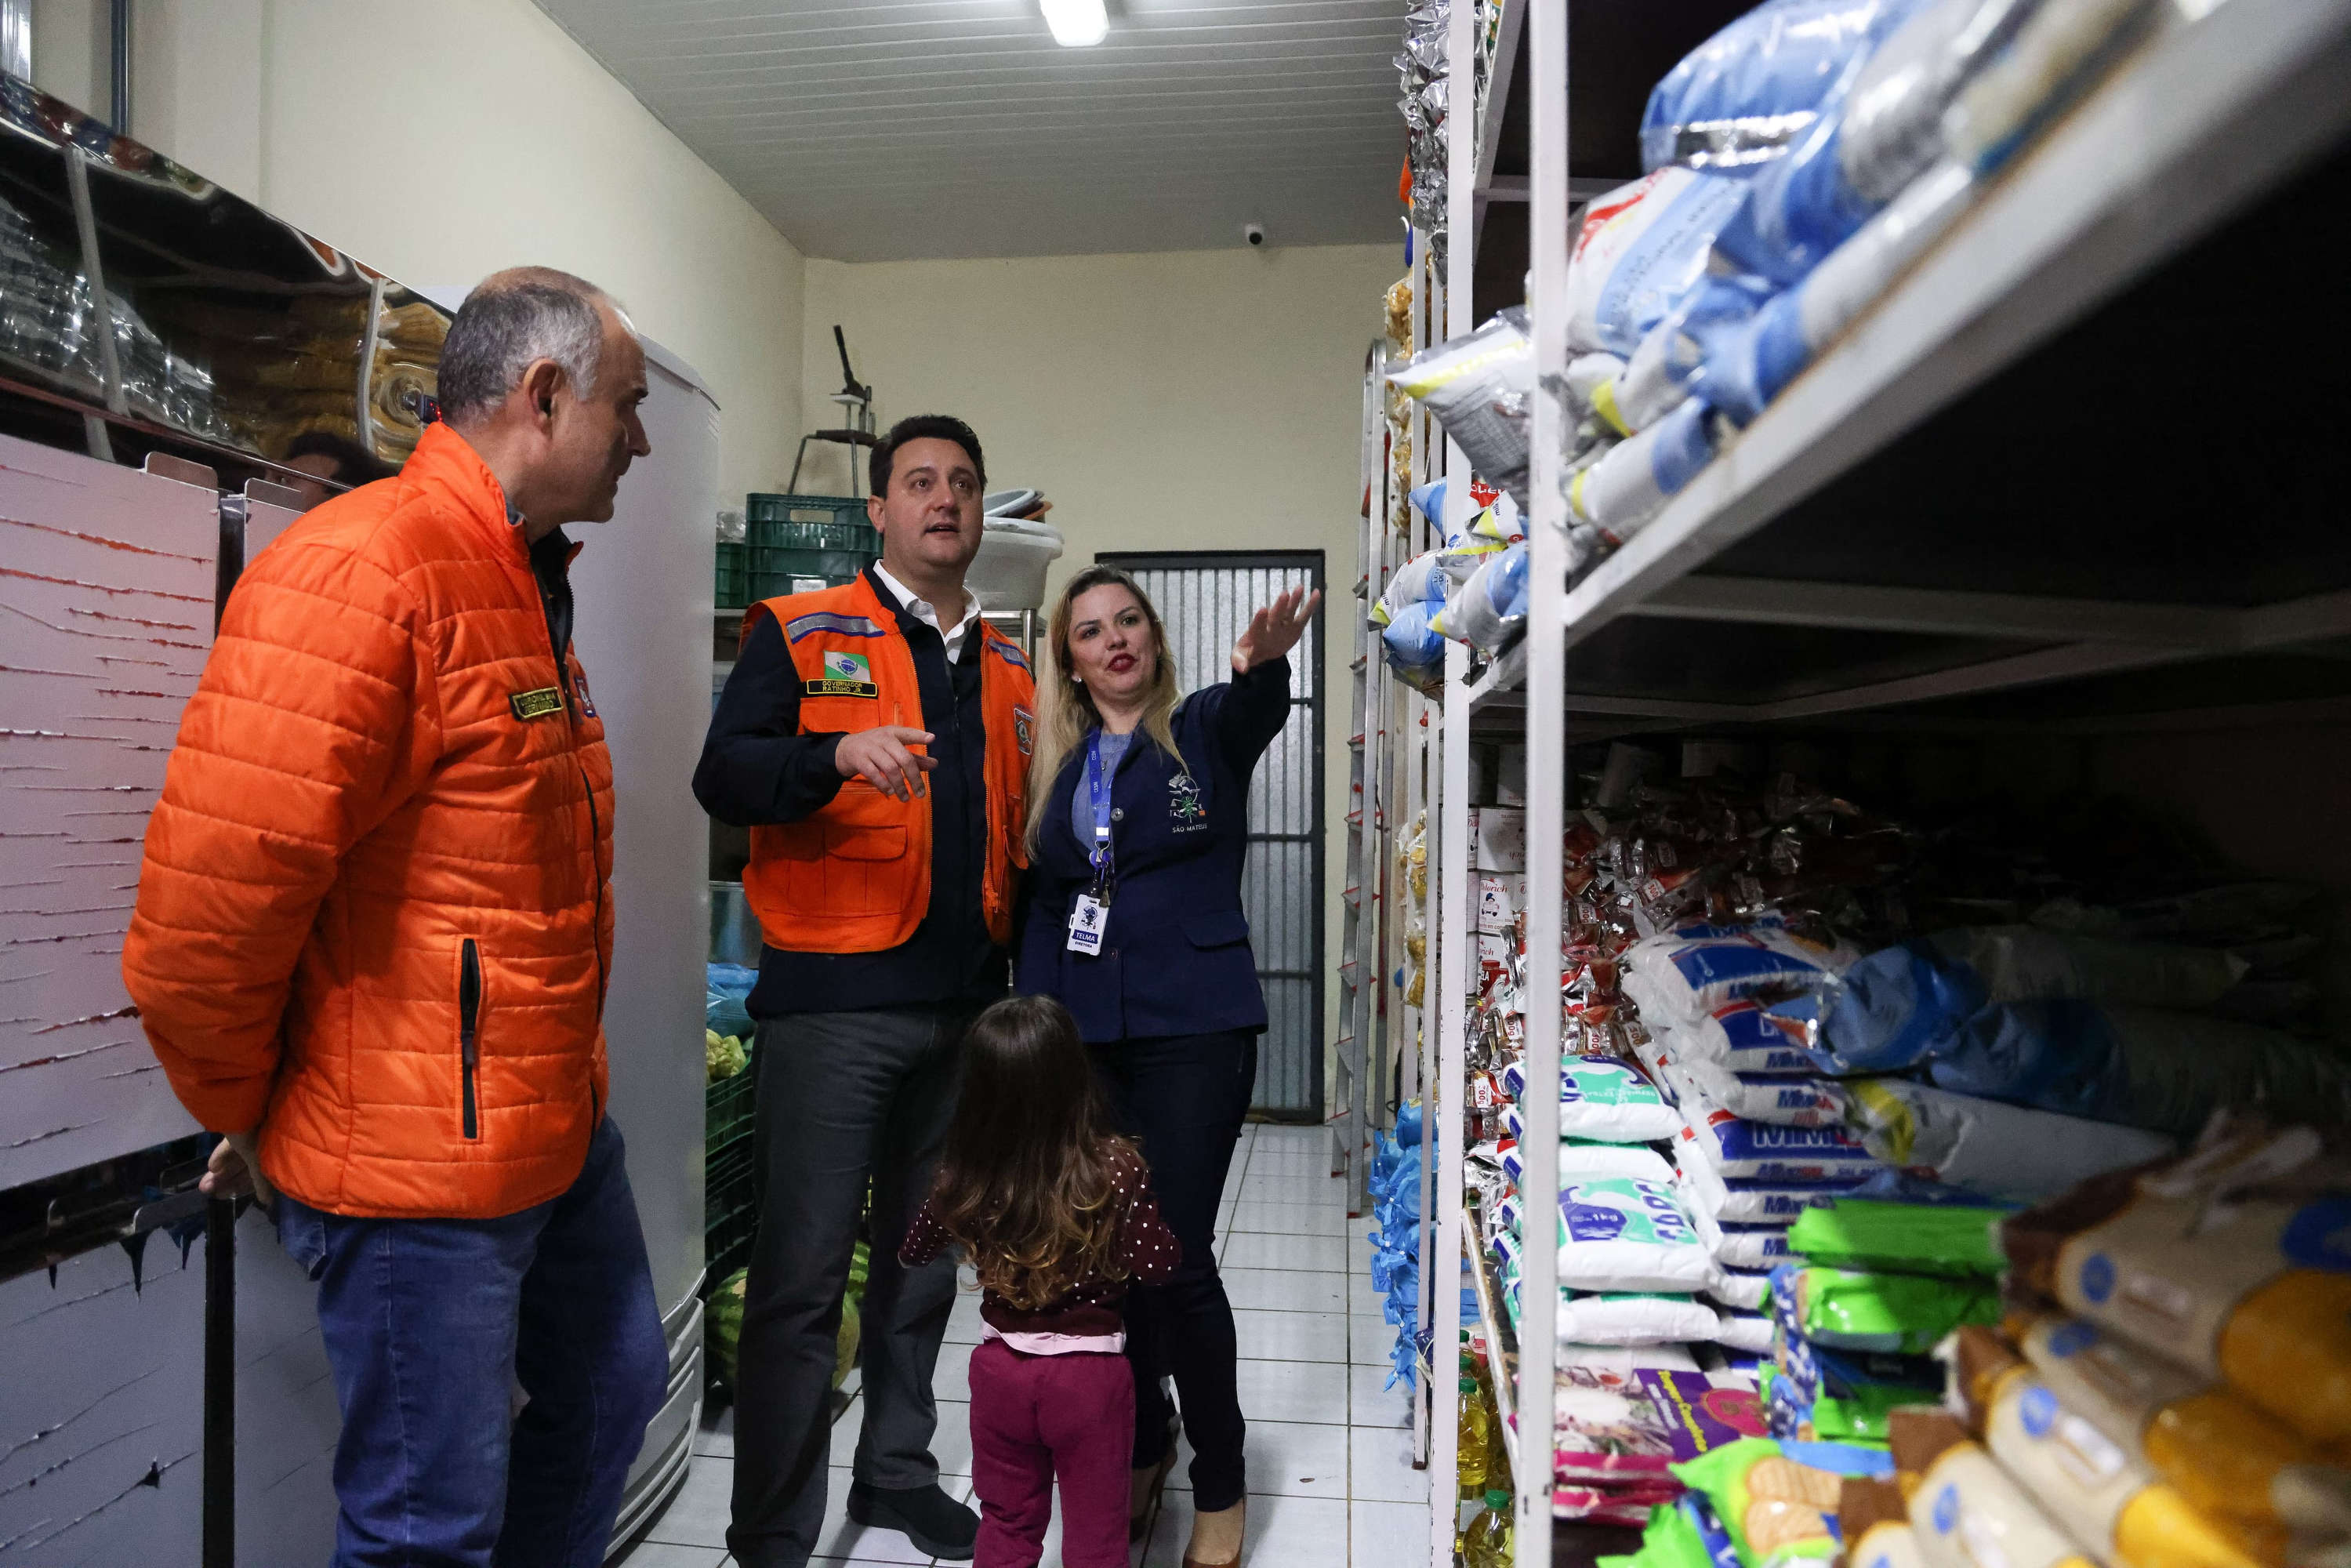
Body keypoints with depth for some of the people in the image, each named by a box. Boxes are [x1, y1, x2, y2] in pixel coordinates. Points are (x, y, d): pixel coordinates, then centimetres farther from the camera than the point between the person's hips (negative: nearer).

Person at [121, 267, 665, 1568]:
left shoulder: (523, 580, 11)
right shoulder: (355, 574, -21)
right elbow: (206, 900, -23)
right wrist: (249, 1117, -8)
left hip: (559, 1123, 9)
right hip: (417, 1165, -9)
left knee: (611, 1391, 24)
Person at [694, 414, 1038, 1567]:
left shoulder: (1009, 674, 16)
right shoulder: (799, 634, 1)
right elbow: (723, 776, -11)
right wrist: (839, 753, -28)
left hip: (965, 1006, 6)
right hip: (833, 1003, -5)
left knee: (927, 1257, 16)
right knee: (803, 1275, -1)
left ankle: (897, 1474, 33)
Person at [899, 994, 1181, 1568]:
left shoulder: (964, 1175, -12)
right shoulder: (1116, 1168, -21)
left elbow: (912, 1251, 5)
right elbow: (1157, 1266, -11)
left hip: (1000, 1370, 3)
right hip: (1089, 1375, -2)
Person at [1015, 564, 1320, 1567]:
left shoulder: (1204, 732, 2)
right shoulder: (1056, 771, 13)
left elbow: (1253, 712, -22)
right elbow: (1042, 911, 14)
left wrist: (1264, 663, -46)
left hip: (1193, 1031, -4)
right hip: (1082, 1036, 4)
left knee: (1178, 1259, -5)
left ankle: (1219, 1484, 17)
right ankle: (1140, 1447, 34)